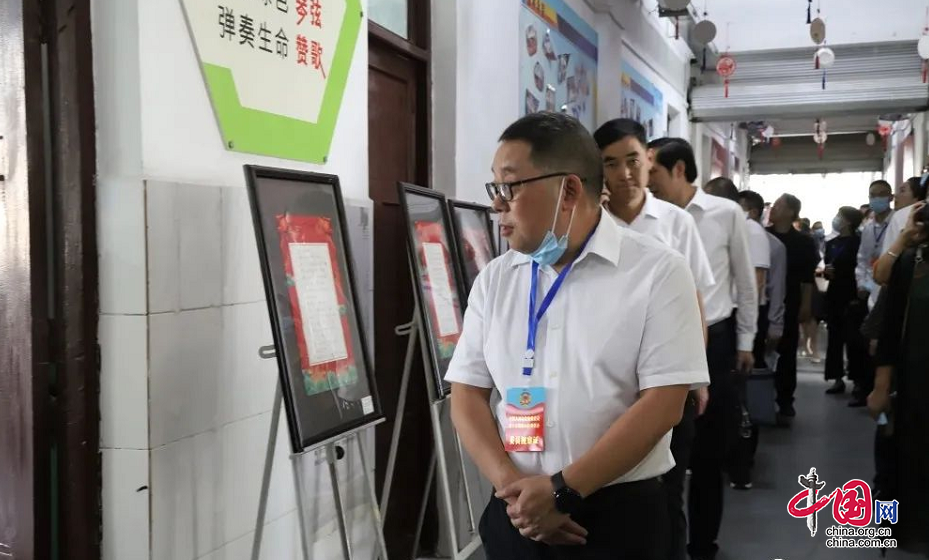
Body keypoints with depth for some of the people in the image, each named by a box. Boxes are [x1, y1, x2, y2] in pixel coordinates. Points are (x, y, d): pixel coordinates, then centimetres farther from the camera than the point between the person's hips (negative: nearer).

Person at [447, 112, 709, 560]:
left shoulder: (658, 272, -8)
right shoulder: (494, 279, 4)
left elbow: (663, 403, -12)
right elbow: (467, 394, 3)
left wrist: (561, 490, -15)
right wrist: (512, 486, -11)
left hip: (620, 515, -3)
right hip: (516, 512, 4)